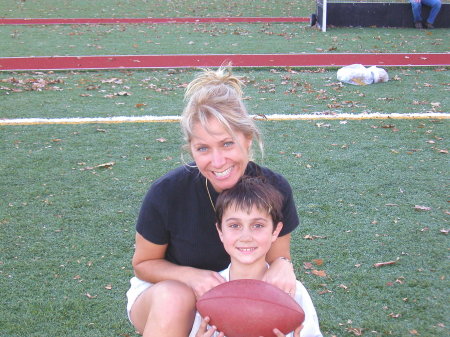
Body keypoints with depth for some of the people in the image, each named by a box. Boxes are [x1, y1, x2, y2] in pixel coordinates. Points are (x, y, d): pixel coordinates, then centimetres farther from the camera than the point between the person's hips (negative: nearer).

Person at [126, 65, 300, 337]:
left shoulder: (274, 189, -20)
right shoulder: (167, 192, -25)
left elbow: (278, 257, -5)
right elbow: (143, 263, -9)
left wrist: (282, 265, -30)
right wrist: (190, 275, -29)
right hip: (164, 290, -2)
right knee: (173, 297, -37)